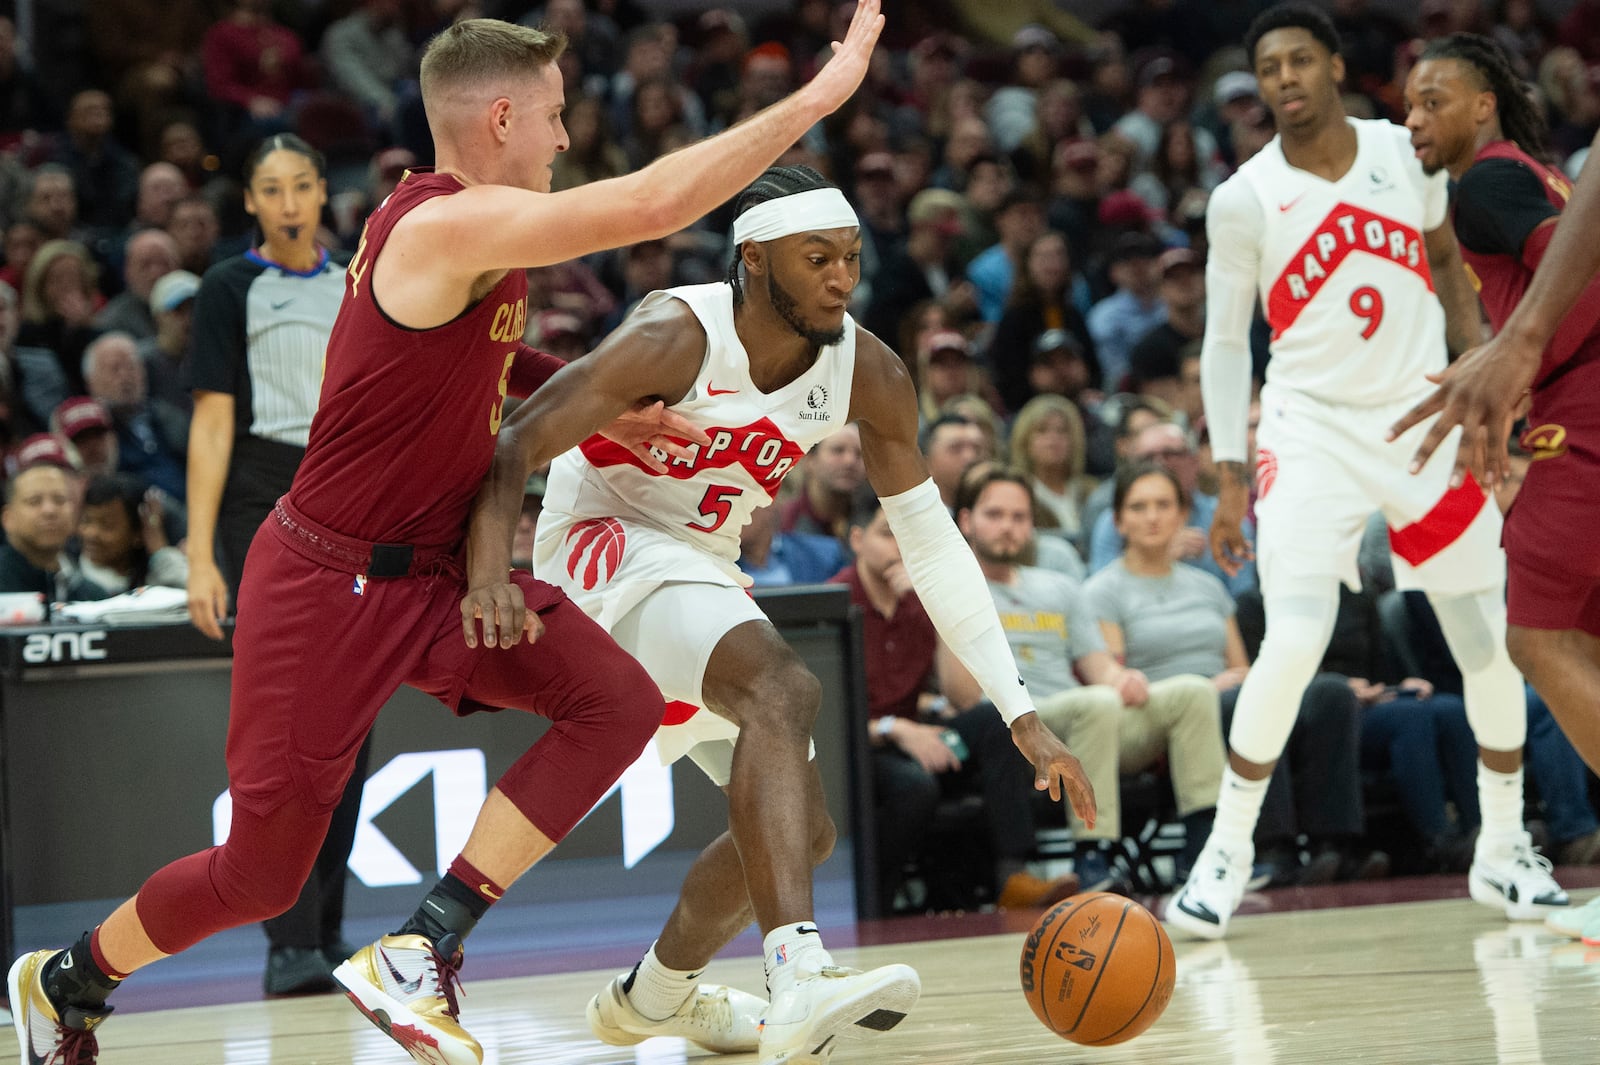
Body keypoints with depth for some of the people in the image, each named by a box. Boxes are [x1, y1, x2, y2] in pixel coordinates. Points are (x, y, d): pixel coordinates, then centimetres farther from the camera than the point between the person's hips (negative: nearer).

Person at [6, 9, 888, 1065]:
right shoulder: (447, 225, -24)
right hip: (329, 584, -9)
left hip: (433, 574, 9)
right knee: (263, 874, 2)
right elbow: (653, 204, -35)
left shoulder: (470, 232, 6)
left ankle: (418, 956, -10)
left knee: (619, 702, -13)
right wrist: (819, 97, -30)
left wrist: (600, 406, 16)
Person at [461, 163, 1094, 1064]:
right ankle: (799, 980, -51)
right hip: (606, 550, -8)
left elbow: (933, 546, -1)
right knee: (782, 690, -35)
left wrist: (1022, 714, -5)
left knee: (802, 829, 11)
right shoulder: (676, 339, -26)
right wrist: (491, 571, -51)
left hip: (704, 570, 8)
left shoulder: (869, 376, -8)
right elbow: (512, 448, -30)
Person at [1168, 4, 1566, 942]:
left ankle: (1504, 851, 21)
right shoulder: (1244, 200, -7)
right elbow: (1225, 342, 0)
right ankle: (1227, 856, -4)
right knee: (1294, 643, -18)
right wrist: (1231, 476, -4)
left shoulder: (1406, 152, -2)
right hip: (1313, 429, -3)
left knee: (1492, 643, 4)